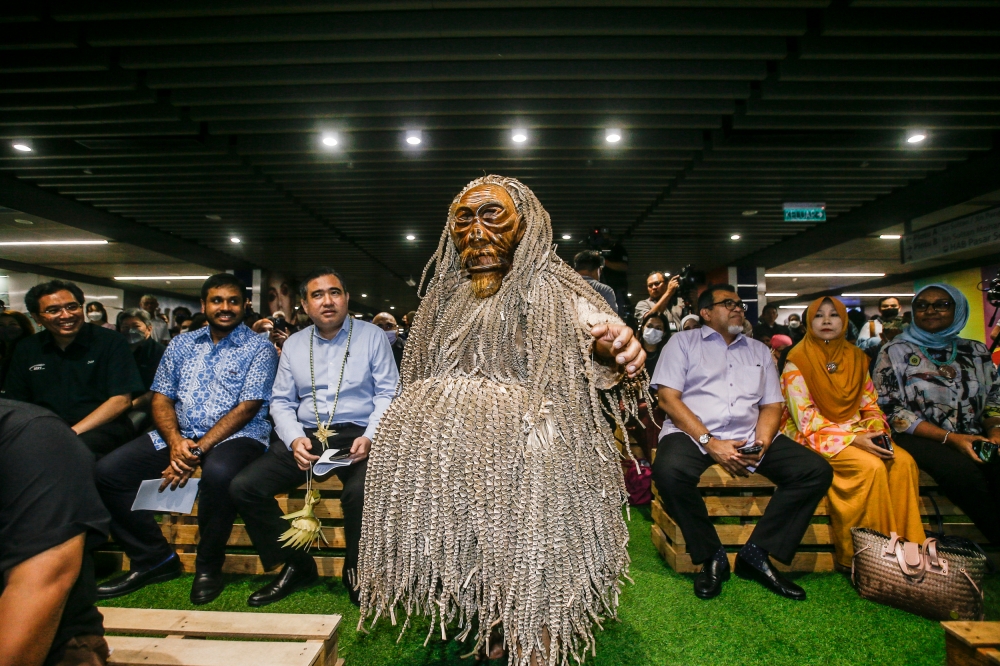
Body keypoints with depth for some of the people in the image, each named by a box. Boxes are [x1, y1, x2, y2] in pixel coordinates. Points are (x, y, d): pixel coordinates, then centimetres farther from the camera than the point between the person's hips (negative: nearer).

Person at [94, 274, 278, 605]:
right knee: (106, 472, -12)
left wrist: (198, 450, -18)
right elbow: (161, 398, 9)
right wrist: (175, 441, -11)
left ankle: (209, 566, -12)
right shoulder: (182, 344, 15)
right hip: (179, 435, 6)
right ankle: (154, 559, 4)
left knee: (219, 473, -37)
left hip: (236, 435, -5)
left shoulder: (258, 348, 0)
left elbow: (246, 408, -10)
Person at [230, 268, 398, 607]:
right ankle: (297, 565, 5)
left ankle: (356, 572, -3)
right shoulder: (293, 344, 14)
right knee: (244, 487, -13)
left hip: (356, 435, -4)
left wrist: (369, 436, -17)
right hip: (306, 436, 4)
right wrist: (294, 439, -7)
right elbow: (281, 401, 12)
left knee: (361, 492, -34)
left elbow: (387, 393, -2)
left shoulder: (372, 336, 3)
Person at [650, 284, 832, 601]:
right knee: (669, 470, -35)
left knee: (817, 470, -16)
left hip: (749, 436, 4)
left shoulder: (759, 350, 23)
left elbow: (772, 405, 16)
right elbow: (668, 397, -4)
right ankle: (711, 557, -11)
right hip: (693, 433, -4)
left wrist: (761, 443, -7)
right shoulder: (683, 342, 9)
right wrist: (709, 442, -15)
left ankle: (757, 553, -8)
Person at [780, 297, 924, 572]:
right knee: (871, 466, -28)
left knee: (903, 462, -20)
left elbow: (870, 405, 13)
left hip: (856, 433, 5)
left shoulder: (856, 357, 10)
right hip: (813, 436, -5)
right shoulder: (797, 360, -7)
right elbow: (804, 416, -13)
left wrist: (877, 432, -9)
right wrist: (853, 439, -20)